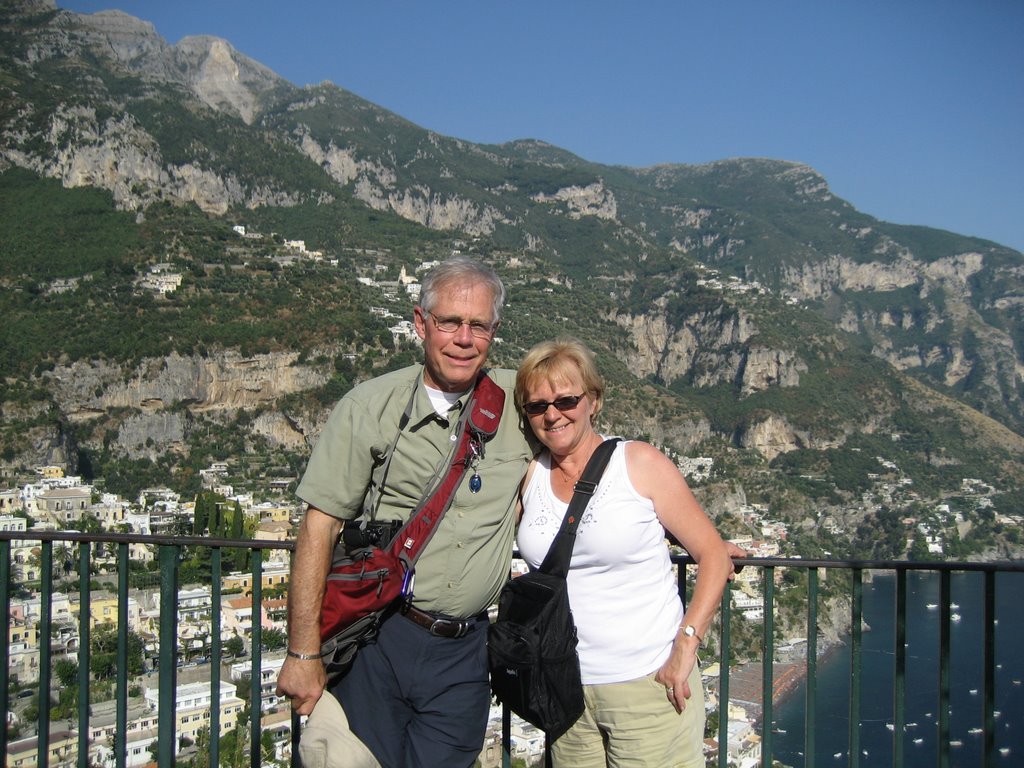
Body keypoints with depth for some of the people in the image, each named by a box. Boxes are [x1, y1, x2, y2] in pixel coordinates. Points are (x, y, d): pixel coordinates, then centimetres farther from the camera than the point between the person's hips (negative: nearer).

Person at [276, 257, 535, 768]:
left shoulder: (517, 400, 1)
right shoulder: (370, 407, -5)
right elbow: (319, 529, -6)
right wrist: (303, 654, -11)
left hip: (463, 652, 2)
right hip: (375, 645, -2)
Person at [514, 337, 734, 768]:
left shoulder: (640, 464, -5)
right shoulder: (529, 476, 4)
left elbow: (714, 555, -5)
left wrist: (687, 643, -14)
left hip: (650, 685, -3)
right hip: (566, 692, 3)